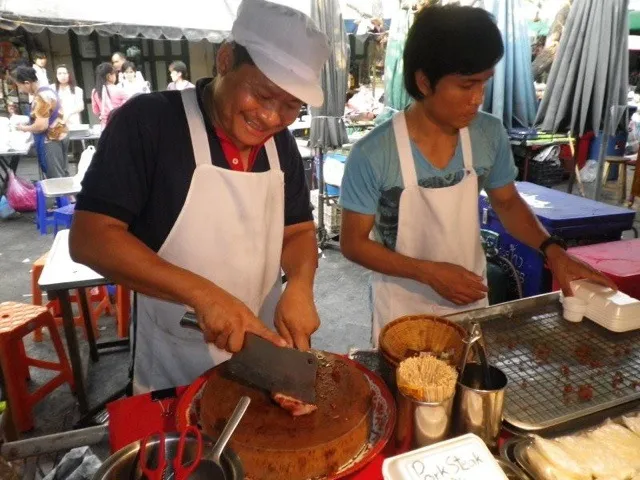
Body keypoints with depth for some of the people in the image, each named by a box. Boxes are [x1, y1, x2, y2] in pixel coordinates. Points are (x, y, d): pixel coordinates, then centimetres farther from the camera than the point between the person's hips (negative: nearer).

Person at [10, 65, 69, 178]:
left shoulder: (40, 98, -20)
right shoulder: (48, 89, 9)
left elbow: (41, 126, -25)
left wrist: (24, 128, -8)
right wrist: (29, 122, 13)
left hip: (51, 140, -10)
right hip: (61, 135, 10)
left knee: (55, 178, -2)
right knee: (63, 174, 15)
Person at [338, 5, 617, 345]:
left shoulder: (490, 135, -10)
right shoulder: (373, 155, -23)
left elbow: (507, 203, 7)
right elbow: (353, 242, -15)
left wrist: (551, 250, -9)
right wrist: (430, 272, -22)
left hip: (470, 300, 4)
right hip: (404, 311, -4)